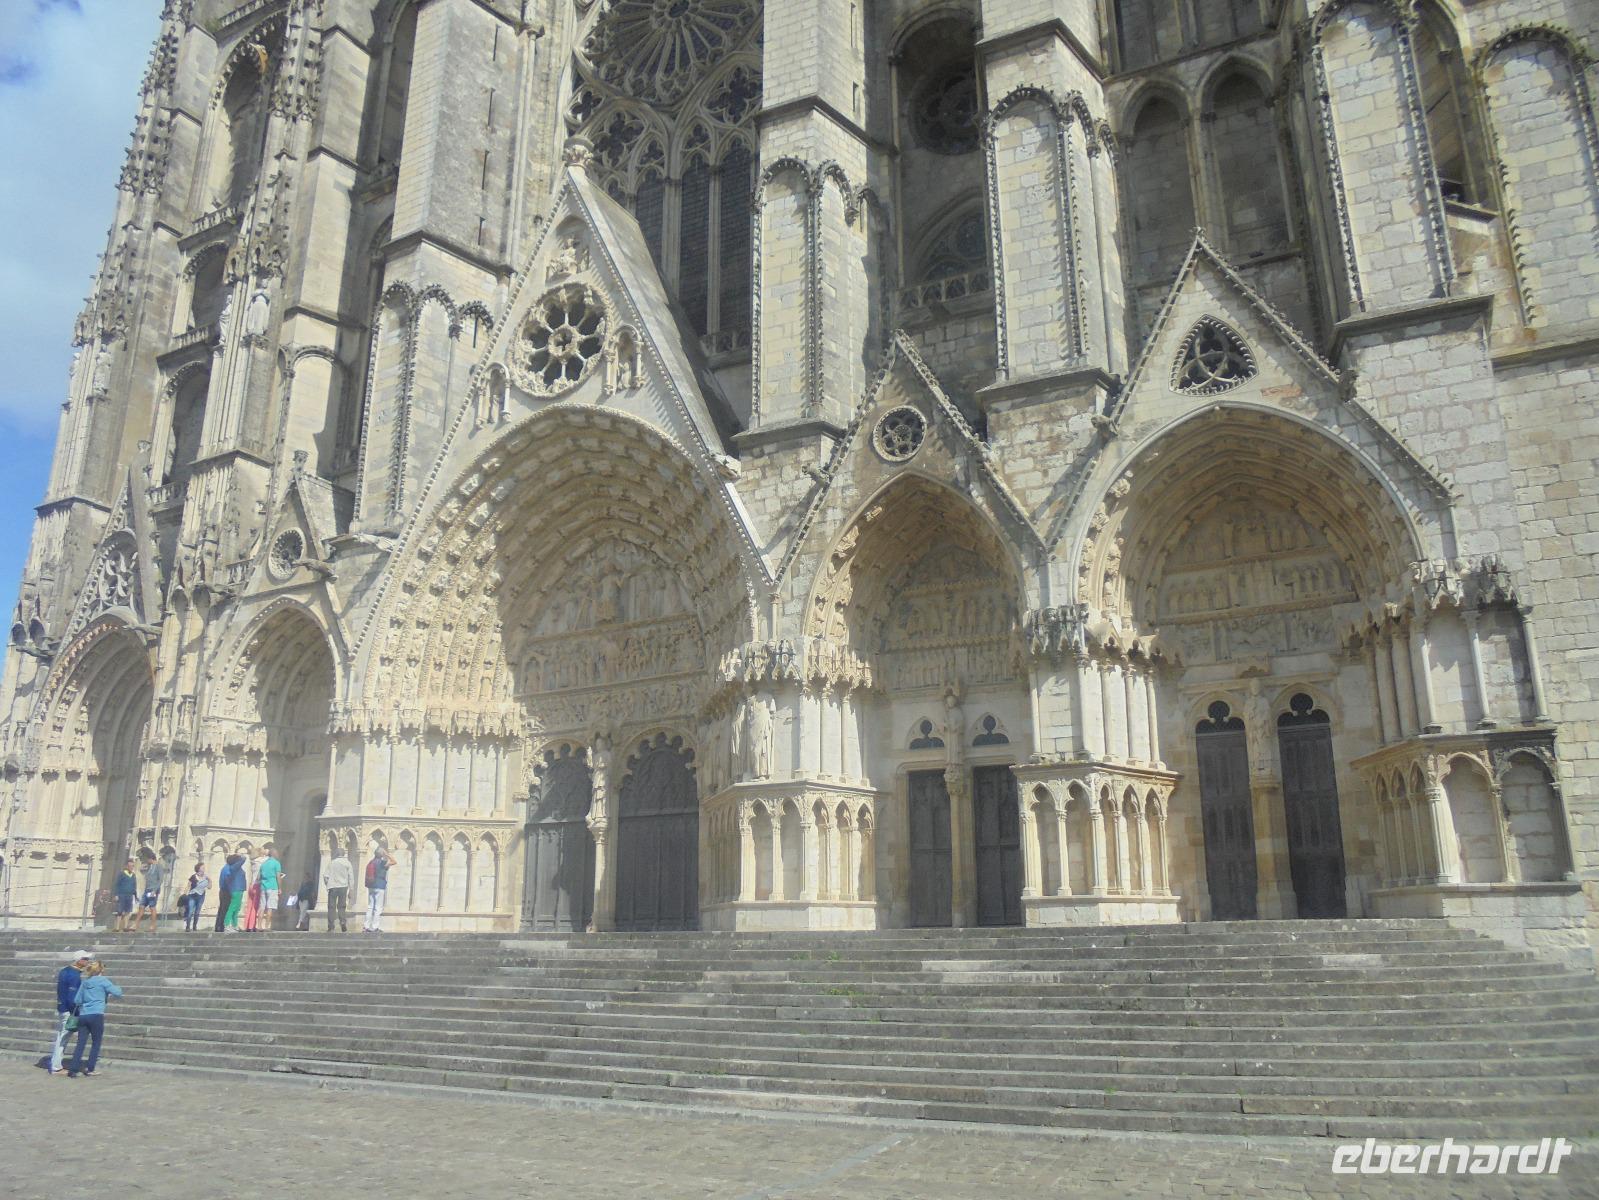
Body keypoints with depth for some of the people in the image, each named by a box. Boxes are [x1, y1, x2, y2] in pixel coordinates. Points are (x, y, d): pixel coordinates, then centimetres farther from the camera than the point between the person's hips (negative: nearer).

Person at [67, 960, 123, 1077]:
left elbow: (78, 1000, 15)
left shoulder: (85, 982, 13)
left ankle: (74, 1069, 1)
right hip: (96, 1016, -5)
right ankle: (89, 1070, 4)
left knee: (80, 1043, 6)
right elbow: (118, 992, -3)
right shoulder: (102, 981, -2)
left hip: (83, 1016, 5)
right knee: (96, 1043, 5)